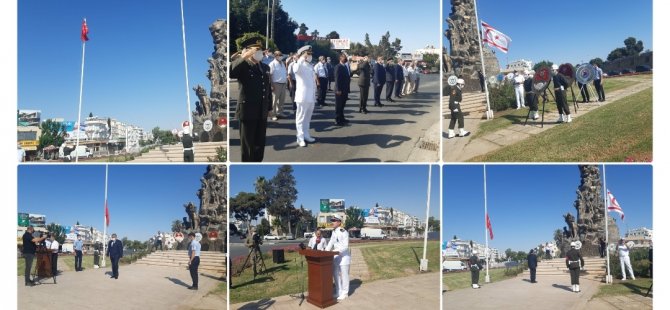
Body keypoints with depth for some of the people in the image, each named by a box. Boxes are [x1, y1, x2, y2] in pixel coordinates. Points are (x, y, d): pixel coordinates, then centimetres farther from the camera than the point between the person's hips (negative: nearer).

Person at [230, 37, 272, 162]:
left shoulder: (265, 67, 12)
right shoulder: (242, 66, -8)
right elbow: (230, 72, -30)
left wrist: (268, 108, 13)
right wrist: (244, 57, -29)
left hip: (262, 113, 6)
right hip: (247, 112, -6)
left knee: (260, 145, 14)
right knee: (247, 146, 6)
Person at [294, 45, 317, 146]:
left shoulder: (310, 66, 15)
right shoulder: (300, 66, -8)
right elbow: (296, 70, -35)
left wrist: (314, 95, 17)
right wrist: (302, 58, -25)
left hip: (311, 96, 7)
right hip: (303, 96, -7)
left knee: (307, 118, 16)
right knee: (301, 118, -1)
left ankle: (306, 135, 26)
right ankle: (300, 138, 3)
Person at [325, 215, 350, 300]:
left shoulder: (344, 232, -16)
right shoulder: (334, 232, 9)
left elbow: (345, 246, -21)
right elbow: (331, 243, 14)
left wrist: (335, 251, -29)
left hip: (343, 257, -8)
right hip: (335, 257, 8)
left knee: (344, 275, 1)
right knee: (336, 275, 13)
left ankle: (344, 293, 12)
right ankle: (338, 292, 25)